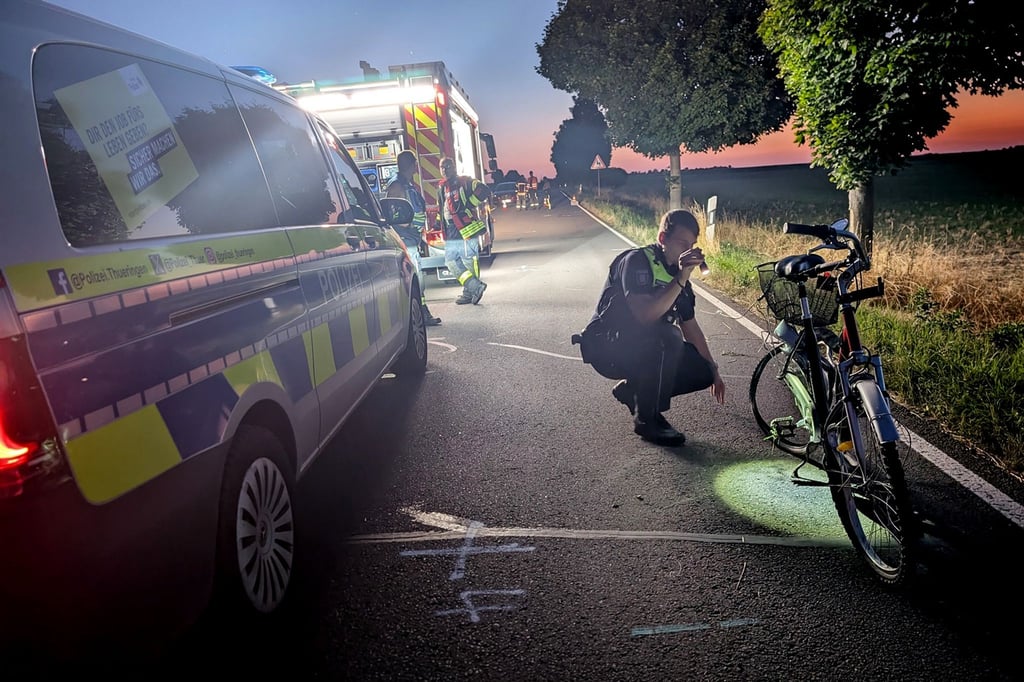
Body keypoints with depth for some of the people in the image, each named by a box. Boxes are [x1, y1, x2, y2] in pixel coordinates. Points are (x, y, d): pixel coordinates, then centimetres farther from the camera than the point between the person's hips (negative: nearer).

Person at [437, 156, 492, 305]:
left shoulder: (465, 182, -4)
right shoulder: (441, 187, 18)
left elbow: (484, 191, -17)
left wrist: (468, 206, -16)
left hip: (466, 231, -8)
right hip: (450, 235, 8)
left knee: (469, 262, -1)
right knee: (451, 263, 4)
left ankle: (469, 292, 10)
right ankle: (476, 286, 5)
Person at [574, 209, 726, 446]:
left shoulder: (677, 273, 7)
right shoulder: (636, 261, -17)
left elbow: (690, 326, 16)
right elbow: (645, 315, -32)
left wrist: (713, 370, 18)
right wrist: (680, 279, -34)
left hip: (640, 349, 8)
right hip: (607, 348, -8)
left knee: (703, 372, -6)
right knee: (668, 337, -34)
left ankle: (632, 390, 12)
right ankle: (648, 419, -17)